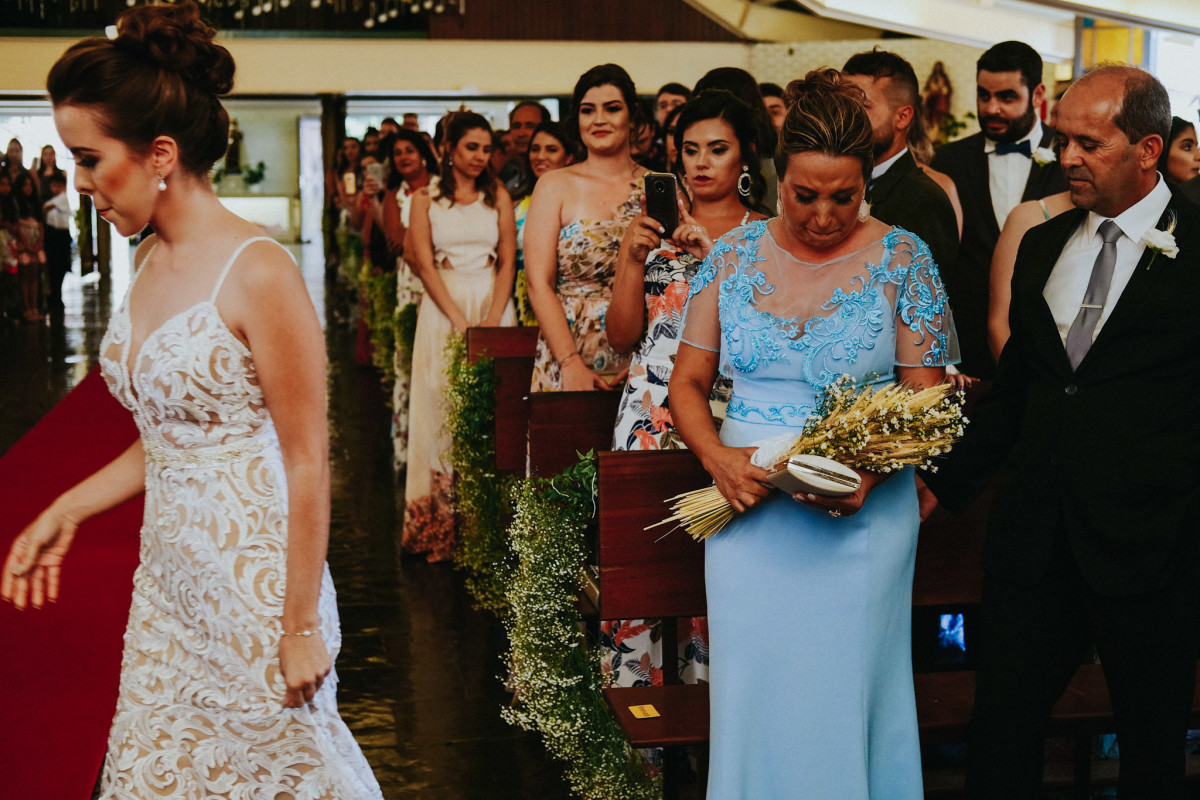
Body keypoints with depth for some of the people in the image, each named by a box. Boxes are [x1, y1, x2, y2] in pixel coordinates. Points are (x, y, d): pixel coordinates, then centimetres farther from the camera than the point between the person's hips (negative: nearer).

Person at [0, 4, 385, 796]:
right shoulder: (152, 264, 6)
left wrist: (301, 628, -16)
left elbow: (307, 462, -17)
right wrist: (64, 513, 10)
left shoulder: (257, 273, -19)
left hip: (254, 576, -8)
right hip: (169, 574, 8)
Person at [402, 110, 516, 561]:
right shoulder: (426, 198, 6)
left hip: (493, 304, 1)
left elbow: (507, 261, 3)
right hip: (442, 308, -1)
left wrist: (491, 320, -11)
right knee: (443, 409, -3)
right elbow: (424, 262, -2)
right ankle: (441, 526, 1)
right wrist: (459, 320, -13)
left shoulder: (498, 196, 9)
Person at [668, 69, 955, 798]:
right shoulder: (734, 256, 3)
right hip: (748, 511, 2)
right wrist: (718, 457, -11)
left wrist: (870, 472, -21)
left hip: (861, 515, -2)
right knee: (751, 698, 10)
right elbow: (687, 384, 8)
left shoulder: (901, 260, -3)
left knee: (844, 700, 5)